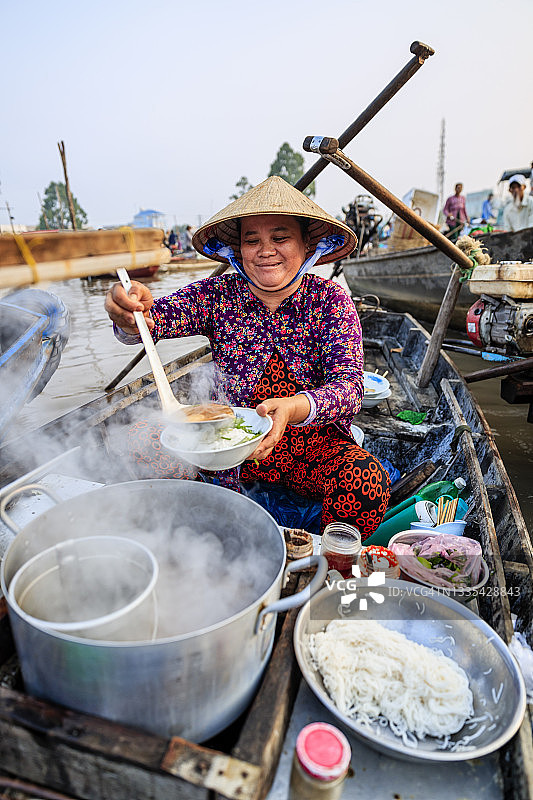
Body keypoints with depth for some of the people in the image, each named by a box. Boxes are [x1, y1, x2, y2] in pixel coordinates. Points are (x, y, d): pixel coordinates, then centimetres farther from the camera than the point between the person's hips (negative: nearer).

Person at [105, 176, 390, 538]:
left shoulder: (331, 300, -9)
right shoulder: (219, 295, -4)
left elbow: (348, 386, -22)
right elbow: (158, 318, -20)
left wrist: (292, 408, -42)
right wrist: (131, 316, -45)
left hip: (316, 446, -1)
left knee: (367, 481, -30)